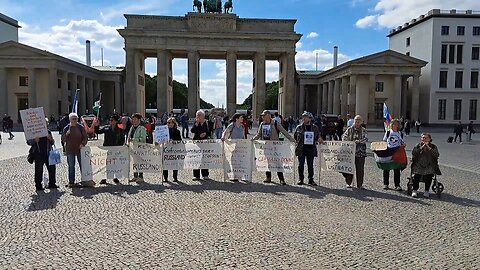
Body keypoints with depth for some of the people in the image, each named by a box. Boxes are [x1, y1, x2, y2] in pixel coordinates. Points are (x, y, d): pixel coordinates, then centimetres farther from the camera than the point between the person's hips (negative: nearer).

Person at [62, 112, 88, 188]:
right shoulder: (66, 128, 4)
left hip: (80, 149, -1)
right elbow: (63, 139, 2)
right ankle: (71, 181, 13)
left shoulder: (81, 127, 3)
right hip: (70, 150, 1)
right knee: (71, 166, 6)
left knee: (82, 165, 2)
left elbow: (85, 137, 3)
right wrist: (66, 134, -16)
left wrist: (82, 144, -14)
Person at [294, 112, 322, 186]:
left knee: (310, 165, 3)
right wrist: (297, 141, -1)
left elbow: (318, 137, 15)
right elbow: (294, 136, 13)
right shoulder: (299, 127, 6)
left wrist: (319, 139, -5)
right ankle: (301, 179, 13)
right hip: (301, 149, 0)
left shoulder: (315, 127, 8)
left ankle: (311, 180, 12)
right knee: (301, 164, 2)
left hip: (311, 149, 0)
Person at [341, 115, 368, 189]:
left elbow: (366, 138, -6)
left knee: (360, 168, 2)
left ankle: (360, 184, 10)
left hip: (360, 152, 0)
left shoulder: (363, 130, 6)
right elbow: (344, 137, 4)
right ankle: (348, 183, 13)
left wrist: (359, 141, -23)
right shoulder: (349, 129, 7)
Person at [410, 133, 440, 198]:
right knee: (416, 175, -26)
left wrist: (429, 148, -14)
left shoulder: (433, 147, 10)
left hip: (429, 167, 0)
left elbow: (436, 155, -8)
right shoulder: (417, 146, 10)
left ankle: (427, 191, -9)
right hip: (418, 166, 0)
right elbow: (413, 153, -9)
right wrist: (422, 147, -13)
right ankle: (415, 190, -6)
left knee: (429, 175, -28)